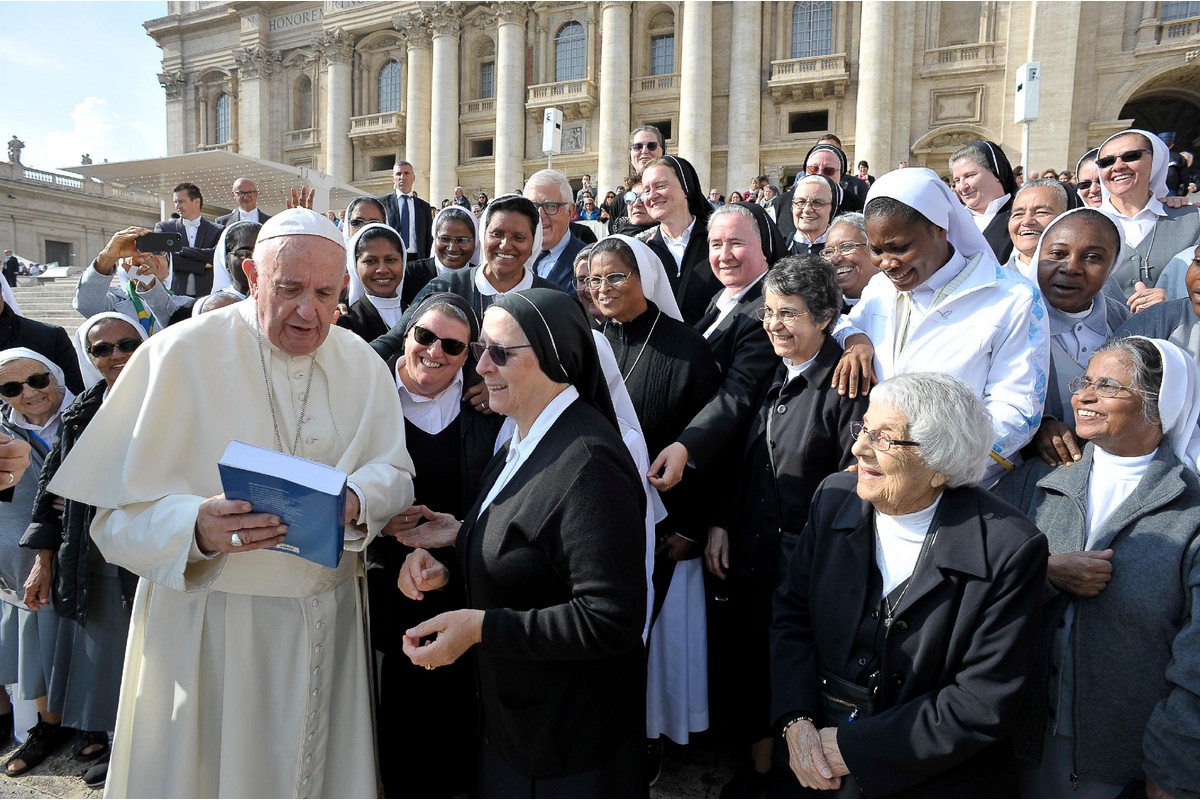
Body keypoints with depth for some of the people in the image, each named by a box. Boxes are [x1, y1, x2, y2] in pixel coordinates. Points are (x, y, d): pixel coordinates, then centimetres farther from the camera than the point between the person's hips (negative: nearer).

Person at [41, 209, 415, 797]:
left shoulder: (363, 366, 1)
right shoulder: (180, 355, -10)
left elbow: (394, 473, 1)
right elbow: (121, 512, -12)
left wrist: (355, 501, -21)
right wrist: (199, 528, -32)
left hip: (330, 618, 3)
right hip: (209, 623, -3)